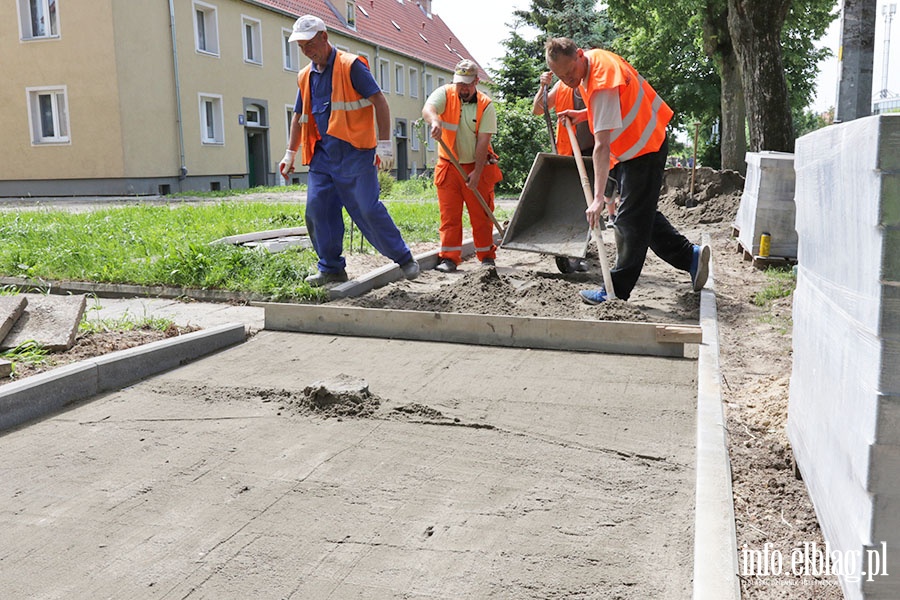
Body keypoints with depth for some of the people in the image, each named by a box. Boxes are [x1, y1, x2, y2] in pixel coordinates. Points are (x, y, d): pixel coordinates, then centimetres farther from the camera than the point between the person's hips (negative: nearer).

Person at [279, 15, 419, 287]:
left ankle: (404, 258, 6)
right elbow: (299, 116, 25)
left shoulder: (351, 65, -5)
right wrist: (290, 153, 22)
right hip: (322, 155, 7)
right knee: (317, 211, 1)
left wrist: (384, 144, -15)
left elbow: (379, 103, -9)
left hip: (355, 153, -6)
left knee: (368, 209, -9)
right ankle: (331, 269, 13)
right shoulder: (305, 76, 15)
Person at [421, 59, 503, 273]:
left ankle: (487, 257, 17)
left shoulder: (486, 105, -7)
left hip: (477, 166, 0)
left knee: (481, 215, 5)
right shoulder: (445, 93, -5)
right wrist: (435, 121, -51)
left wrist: (477, 173, -18)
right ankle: (449, 258, 3)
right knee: (449, 214, -1)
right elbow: (427, 109, -27)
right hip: (449, 167, 1)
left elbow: (483, 141, -12)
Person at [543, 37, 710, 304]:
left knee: (631, 219, -7)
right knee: (642, 213, 16)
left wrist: (598, 197, -40)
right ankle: (690, 256, 21)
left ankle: (616, 290, -2)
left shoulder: (602, 84, -30)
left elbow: (602, 146, -37)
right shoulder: (595, 57, 0)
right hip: (636, 145, 10)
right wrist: (583, 115, 6)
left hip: (644, 147, -10)